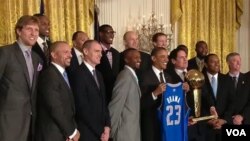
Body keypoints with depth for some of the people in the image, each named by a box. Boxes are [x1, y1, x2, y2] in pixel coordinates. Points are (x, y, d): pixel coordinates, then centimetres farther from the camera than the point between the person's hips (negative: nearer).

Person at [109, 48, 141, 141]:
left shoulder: (132, 75, 15)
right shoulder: (125, 76, -15)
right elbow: (116, 104, -18)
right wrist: (112, 130, -16)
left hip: (133, 130, 9)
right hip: (126, 131, -9)